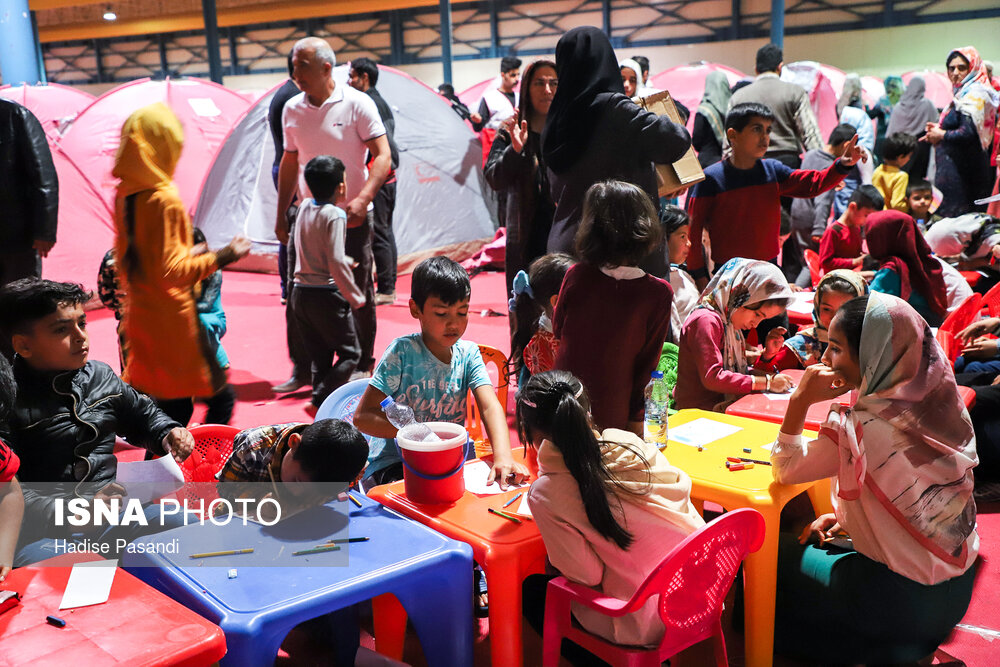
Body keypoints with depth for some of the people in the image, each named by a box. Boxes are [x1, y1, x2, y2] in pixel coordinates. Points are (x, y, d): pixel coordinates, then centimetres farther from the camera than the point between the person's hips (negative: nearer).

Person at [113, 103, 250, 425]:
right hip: (171, 320, -8)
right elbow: (171, 271, -22)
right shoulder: (164, 200, -21)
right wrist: (223, 256, -17)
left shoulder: (123, 194, 4)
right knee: (177, 401, 1)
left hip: (139, 312, 8)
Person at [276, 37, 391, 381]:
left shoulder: (356, 104, -7)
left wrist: (363, 199, -25)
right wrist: (281, 215, 14)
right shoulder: (292, 109, 7)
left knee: (358, 291, 3)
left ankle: (361, 365, 17)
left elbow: (383, 156, -11)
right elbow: (290, 163, 16)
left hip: (352, 217, -4)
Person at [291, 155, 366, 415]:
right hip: (327, 296, -7)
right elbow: (336, 263, -20)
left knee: (319, 357, 14)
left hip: (300, 294, 7)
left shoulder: (304, 207, 7)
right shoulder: (335, 215, -15)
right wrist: (355, 297, -11)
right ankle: (319, 401, -8)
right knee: (350, 354, 3)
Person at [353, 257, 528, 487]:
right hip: (395, 465, -4)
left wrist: (503, 457, -33)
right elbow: (362, 417, -16)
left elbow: (490, 407, -13)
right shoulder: (403, 352, -13)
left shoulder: (468, 354, 0)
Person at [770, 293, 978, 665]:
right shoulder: (941, 403, -6)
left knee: (774, 559, 11)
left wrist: (800, 399, -18)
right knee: (815, 546, 25)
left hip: (904, 601, -7)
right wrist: (848, 518, 7)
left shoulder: (860, 428, -28)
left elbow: (785, 470, -12)